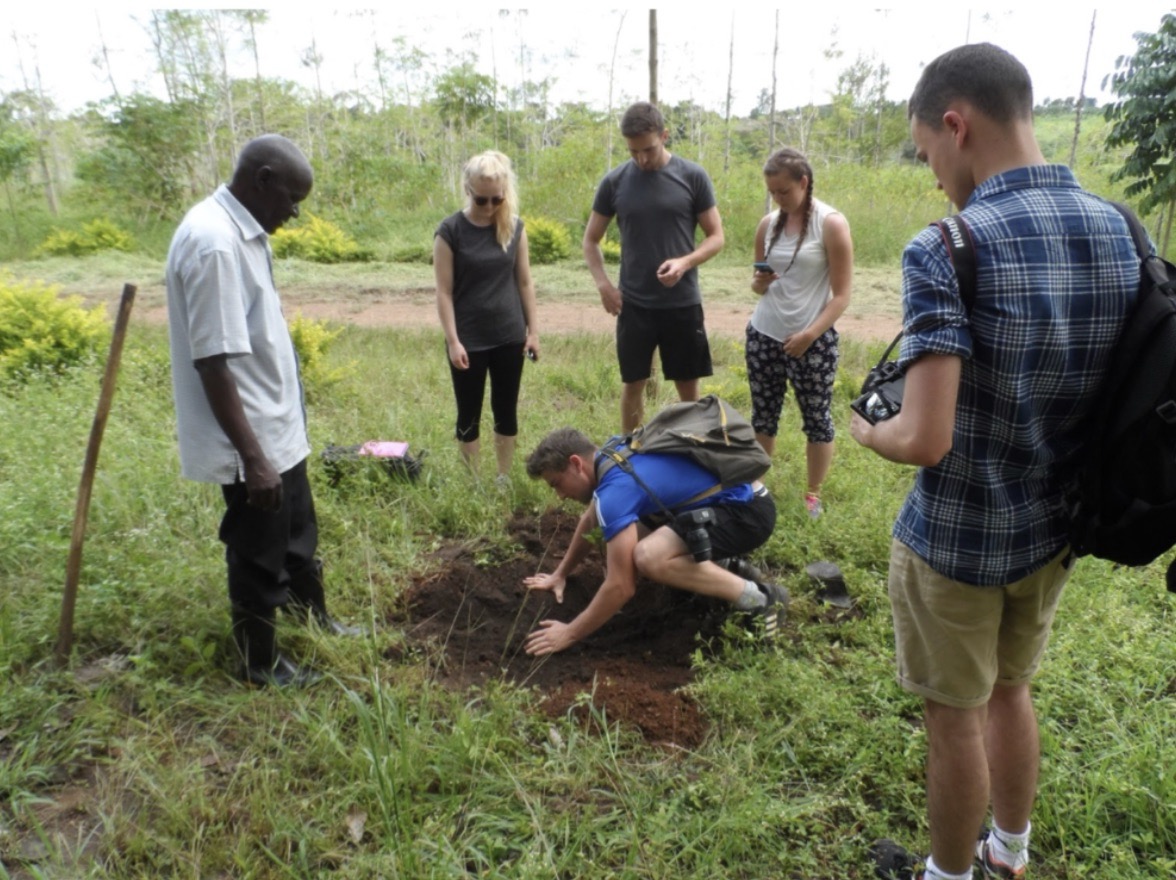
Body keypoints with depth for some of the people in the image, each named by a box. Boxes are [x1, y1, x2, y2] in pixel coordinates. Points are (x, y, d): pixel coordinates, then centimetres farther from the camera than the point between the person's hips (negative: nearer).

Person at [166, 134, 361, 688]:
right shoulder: (213, 242, -24)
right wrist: (252, 457, -25)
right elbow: (213, 362, -27)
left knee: (298, 536, 25)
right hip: (252, 441, -9)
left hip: (278, 428, 10)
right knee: (259, 555, 9)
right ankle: (260, 663, 29)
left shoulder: (240, 230, 7)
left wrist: (269, 444, 20)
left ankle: (317, 621, 45)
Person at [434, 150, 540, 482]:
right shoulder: (450, 230, -9)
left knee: (506, 411, 12)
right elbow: (444, 292, -9)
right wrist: (453, 341, -13)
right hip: (469, 341, -3)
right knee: (469, 415, 8)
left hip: (510, 337, 3)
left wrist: (533, 330, 5)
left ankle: (505, 479, 27)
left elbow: (524, 282, 7)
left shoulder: (514, 227, 1)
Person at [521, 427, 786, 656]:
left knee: (648, 557, -32)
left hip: (748, 509, -10)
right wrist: (561, 573, 30)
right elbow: (591, 521, 25)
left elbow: (621, 586, -24)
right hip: (728, 498, 10)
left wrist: (570, 634, -13)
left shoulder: (615, 489, -23)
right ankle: (726, 567, 13)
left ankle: (758, 598, -17)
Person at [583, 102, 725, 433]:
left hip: (683, 303, -1)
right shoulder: (615, 181, 0)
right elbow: (591, 239, 9)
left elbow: (716, 237, 0)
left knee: (688, 387, 6)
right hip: (633, 304, 1)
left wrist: (685, 262, -19)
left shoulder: (693, 176, -3)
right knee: (633, 384, 9)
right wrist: (603, 284, -7)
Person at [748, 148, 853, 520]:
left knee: (817, 419, 5)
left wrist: (809, 335, -19)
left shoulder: (831, 224, -9)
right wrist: (758, 282, -8)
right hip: (763, 335, 5)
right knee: (763, 416, 11)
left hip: (812, 342, -4)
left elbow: (841, 295, -10)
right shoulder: (768, 224, 6)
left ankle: (813, 495, 20)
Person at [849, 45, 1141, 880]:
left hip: (957, 540, -6)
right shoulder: (1122, 231, -3)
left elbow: (926, 440, -29)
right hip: (1052, 529, 7)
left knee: (955, 718, 14)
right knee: (1010, 689, 27)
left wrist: (868, 431, -8)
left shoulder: (943, 251, -24)